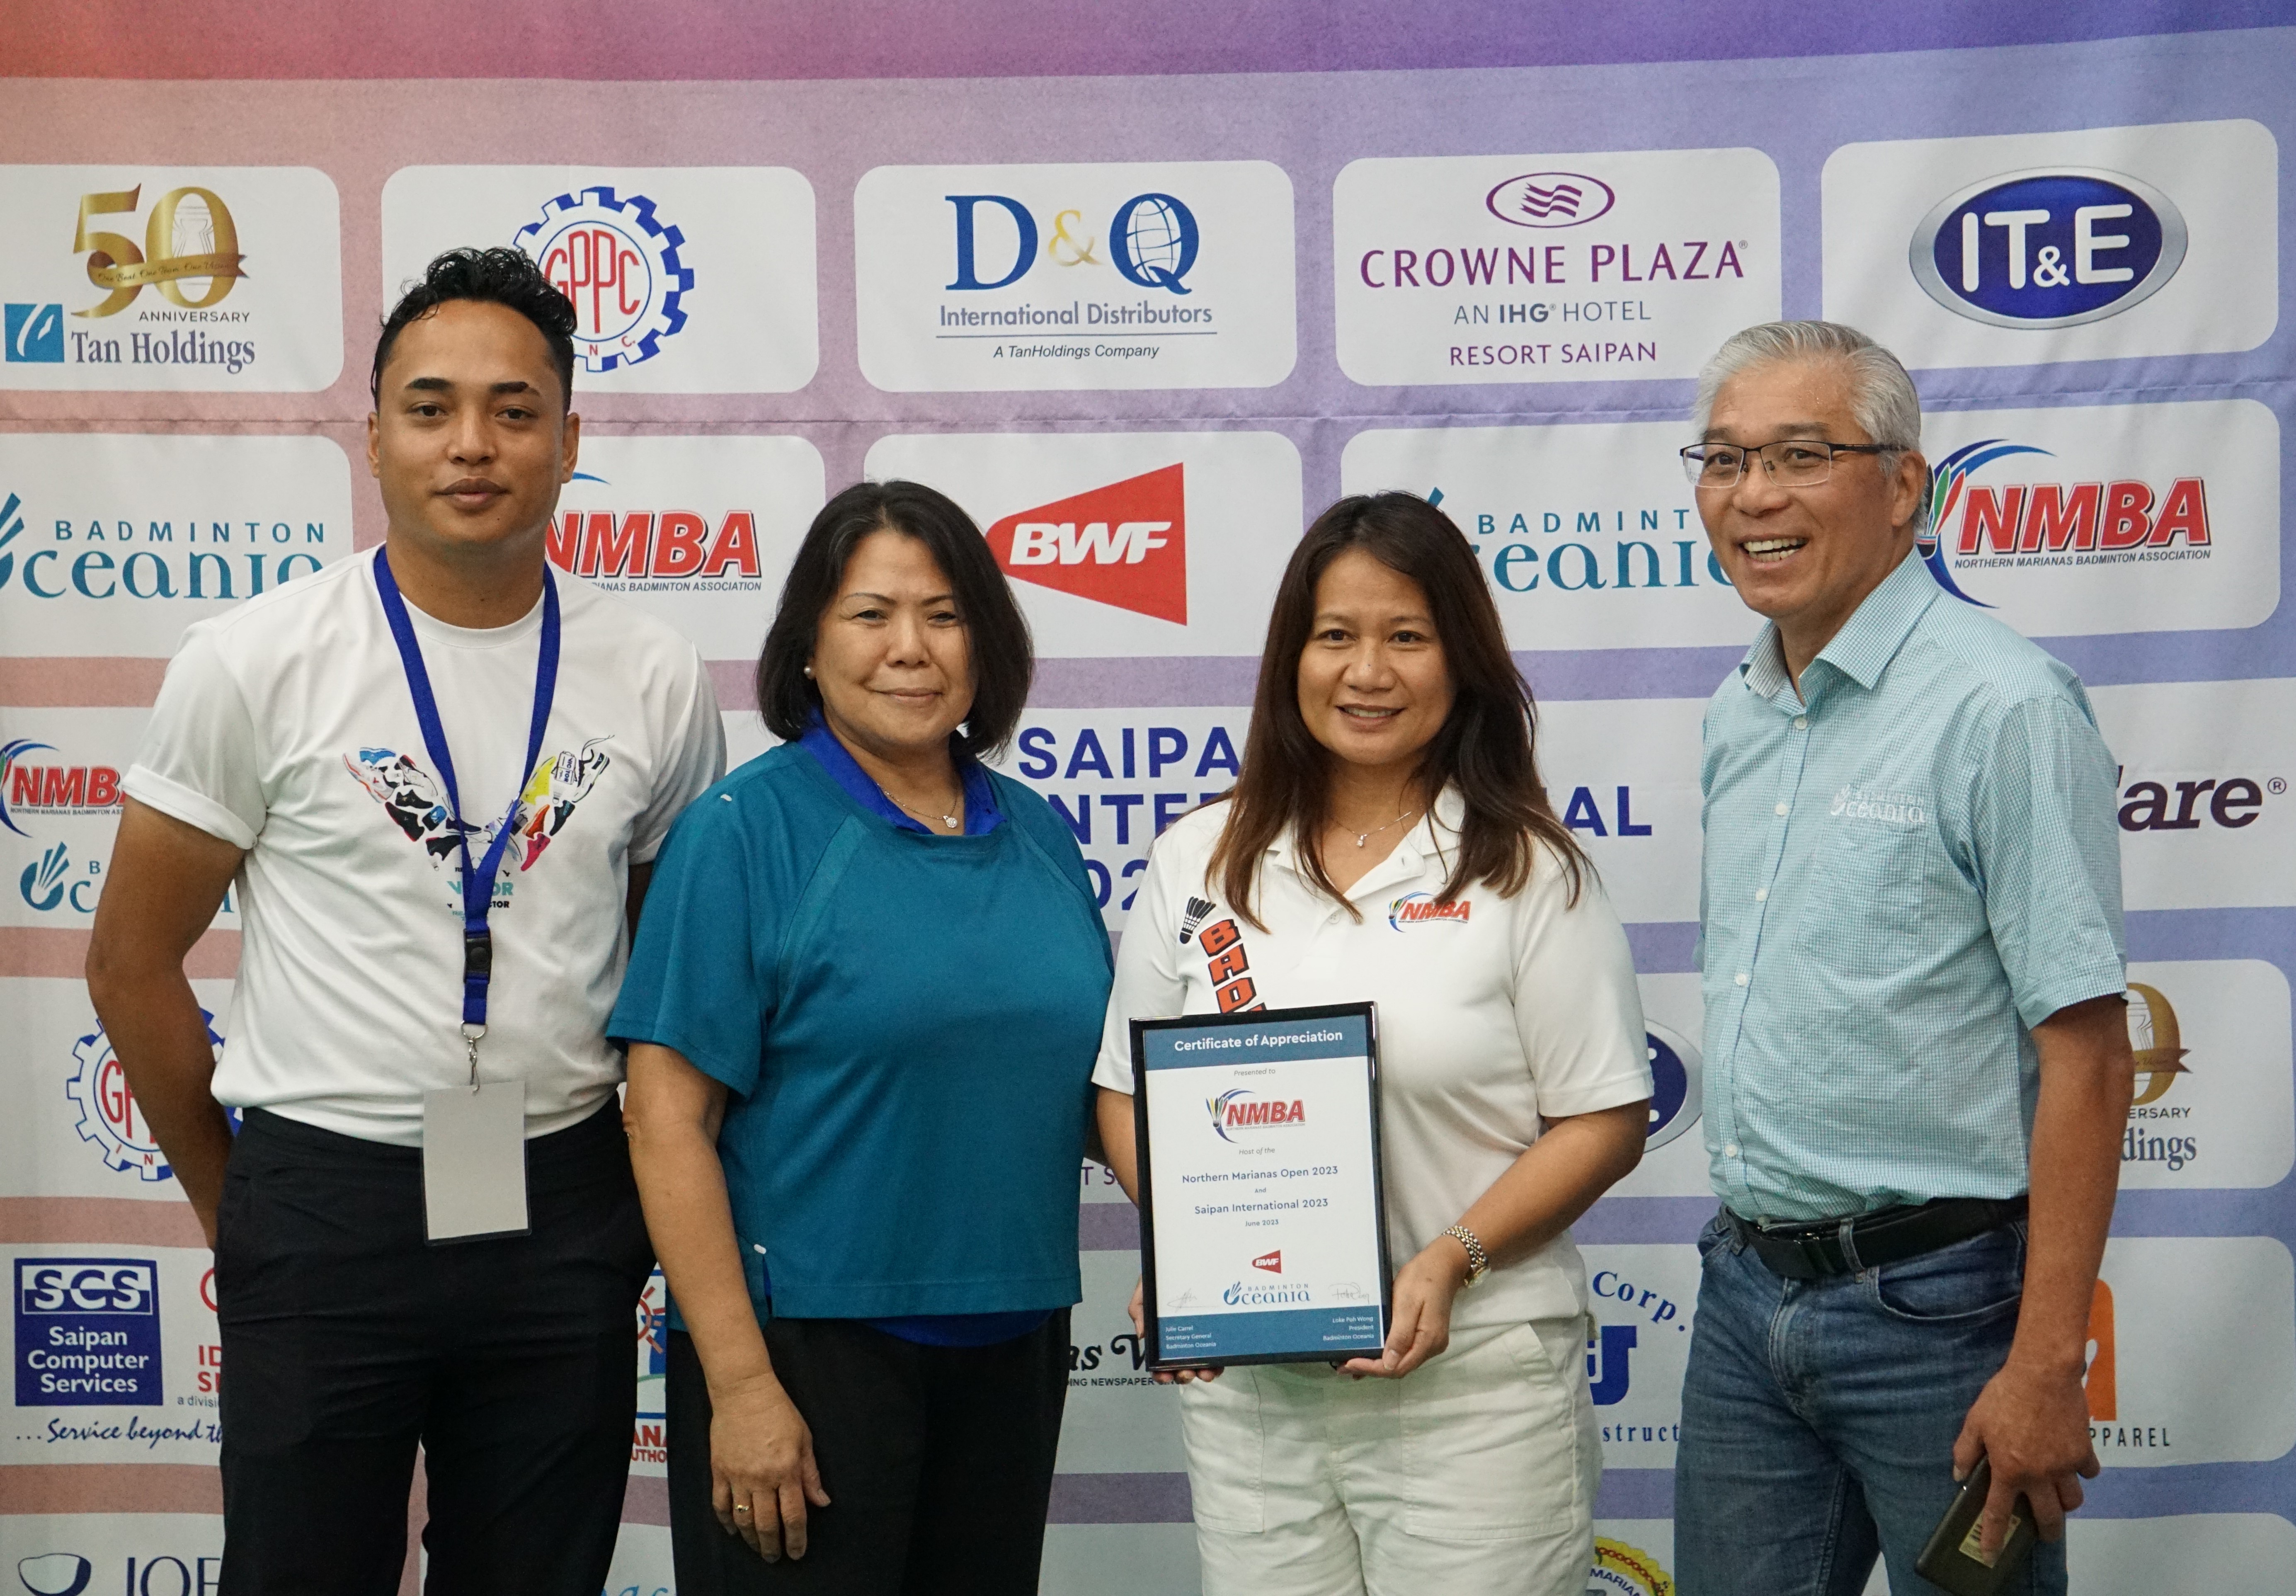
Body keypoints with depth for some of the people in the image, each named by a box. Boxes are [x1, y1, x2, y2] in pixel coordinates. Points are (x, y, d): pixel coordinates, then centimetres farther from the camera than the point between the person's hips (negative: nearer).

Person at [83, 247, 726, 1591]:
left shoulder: (659, 681, 2)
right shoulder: (257, 661, -5)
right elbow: (135, 962, 2)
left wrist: (647, 1204, 10)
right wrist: (232, 1204, 6)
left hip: (562, 1214, 2)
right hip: (323, 1212, -2)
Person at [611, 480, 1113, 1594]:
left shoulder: (1037, 836, 9)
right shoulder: (743, 831, -8)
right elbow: (667, 1120, -13)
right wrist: (740, 1385, -17)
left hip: (1011, 1345, 6)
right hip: (808, 1345, -5)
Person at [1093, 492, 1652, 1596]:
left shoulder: (1528, 870, -1)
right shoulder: (1200, 862, 8)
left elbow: (1605, 1120, -3)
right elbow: (1130, 1091, 11)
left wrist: (1453, 1259, -16)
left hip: (1473, 1378, -3)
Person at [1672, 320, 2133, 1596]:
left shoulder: (2003, 705, -13)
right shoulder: (1739, 718, 11)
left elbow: (2087, 1057, -17)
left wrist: (2044, 1365, -19)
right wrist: (1750, 1241, 14)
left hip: (1936, 1297, -7)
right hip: (1747, 1293, 7)